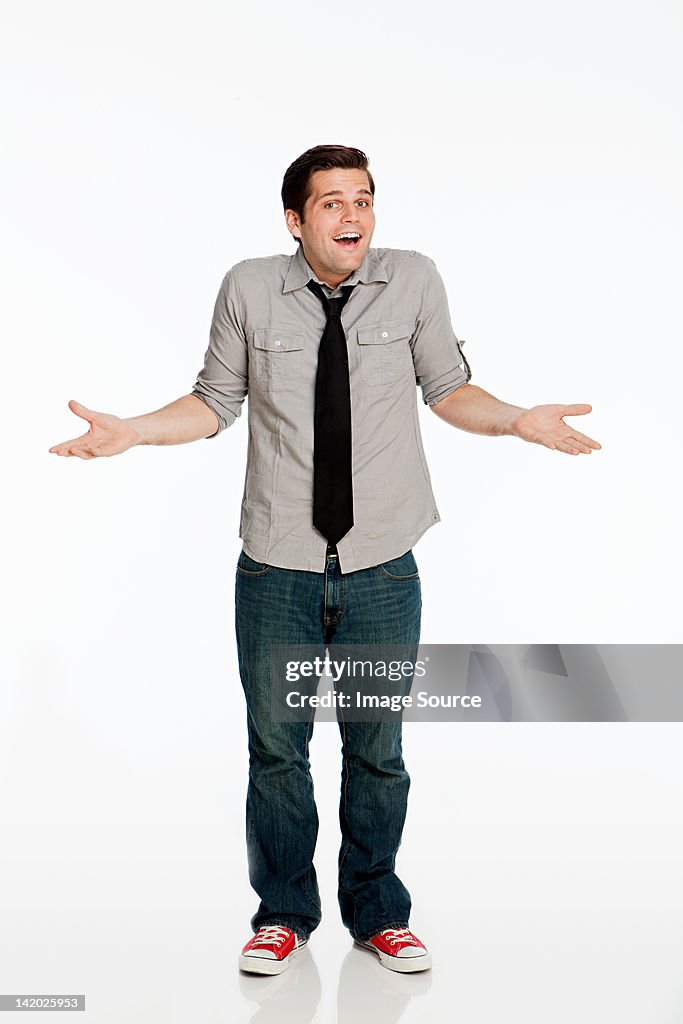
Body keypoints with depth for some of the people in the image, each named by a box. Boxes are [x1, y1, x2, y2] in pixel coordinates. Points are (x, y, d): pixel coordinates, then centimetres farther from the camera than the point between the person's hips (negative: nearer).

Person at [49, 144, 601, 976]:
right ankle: (283, 914, 32)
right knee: (276, 746, 10)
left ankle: (377, 913, 33)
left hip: (382, 570, 0)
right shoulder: (249, 290, -4)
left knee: (376, 748, 12)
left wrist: (518, 420, -9)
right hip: (277, 568, 0)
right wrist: (132, 431, -8)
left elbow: (446, 388, 6)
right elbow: (216, 401, 5)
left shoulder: (413, 280, -2)